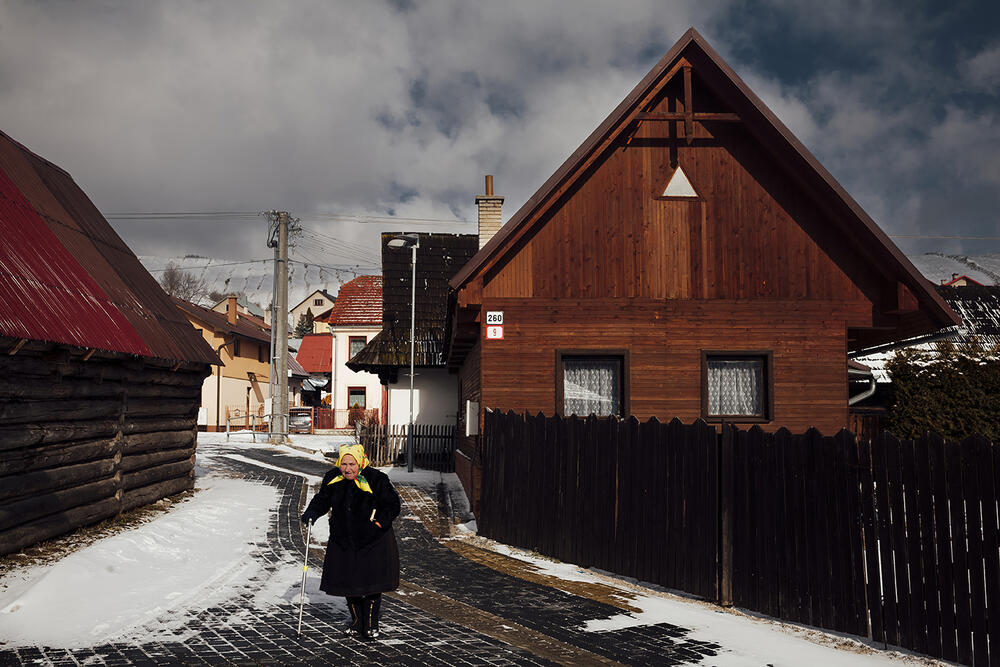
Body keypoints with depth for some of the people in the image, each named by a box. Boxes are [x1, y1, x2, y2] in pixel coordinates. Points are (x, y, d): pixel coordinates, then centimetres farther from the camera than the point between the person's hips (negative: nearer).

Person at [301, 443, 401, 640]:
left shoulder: (376, 480, -15)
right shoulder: (332, 479, -3)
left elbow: (392, 505, -6)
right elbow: (322, 499, 11)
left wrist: (380, 522, -17)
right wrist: (311, 513, -8)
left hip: (372, 541, -4)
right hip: (343, 540, 4)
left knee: (371, 583, -1)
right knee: (347, 581, 7)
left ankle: (370, 624, 16)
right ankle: (356, 621, 26)